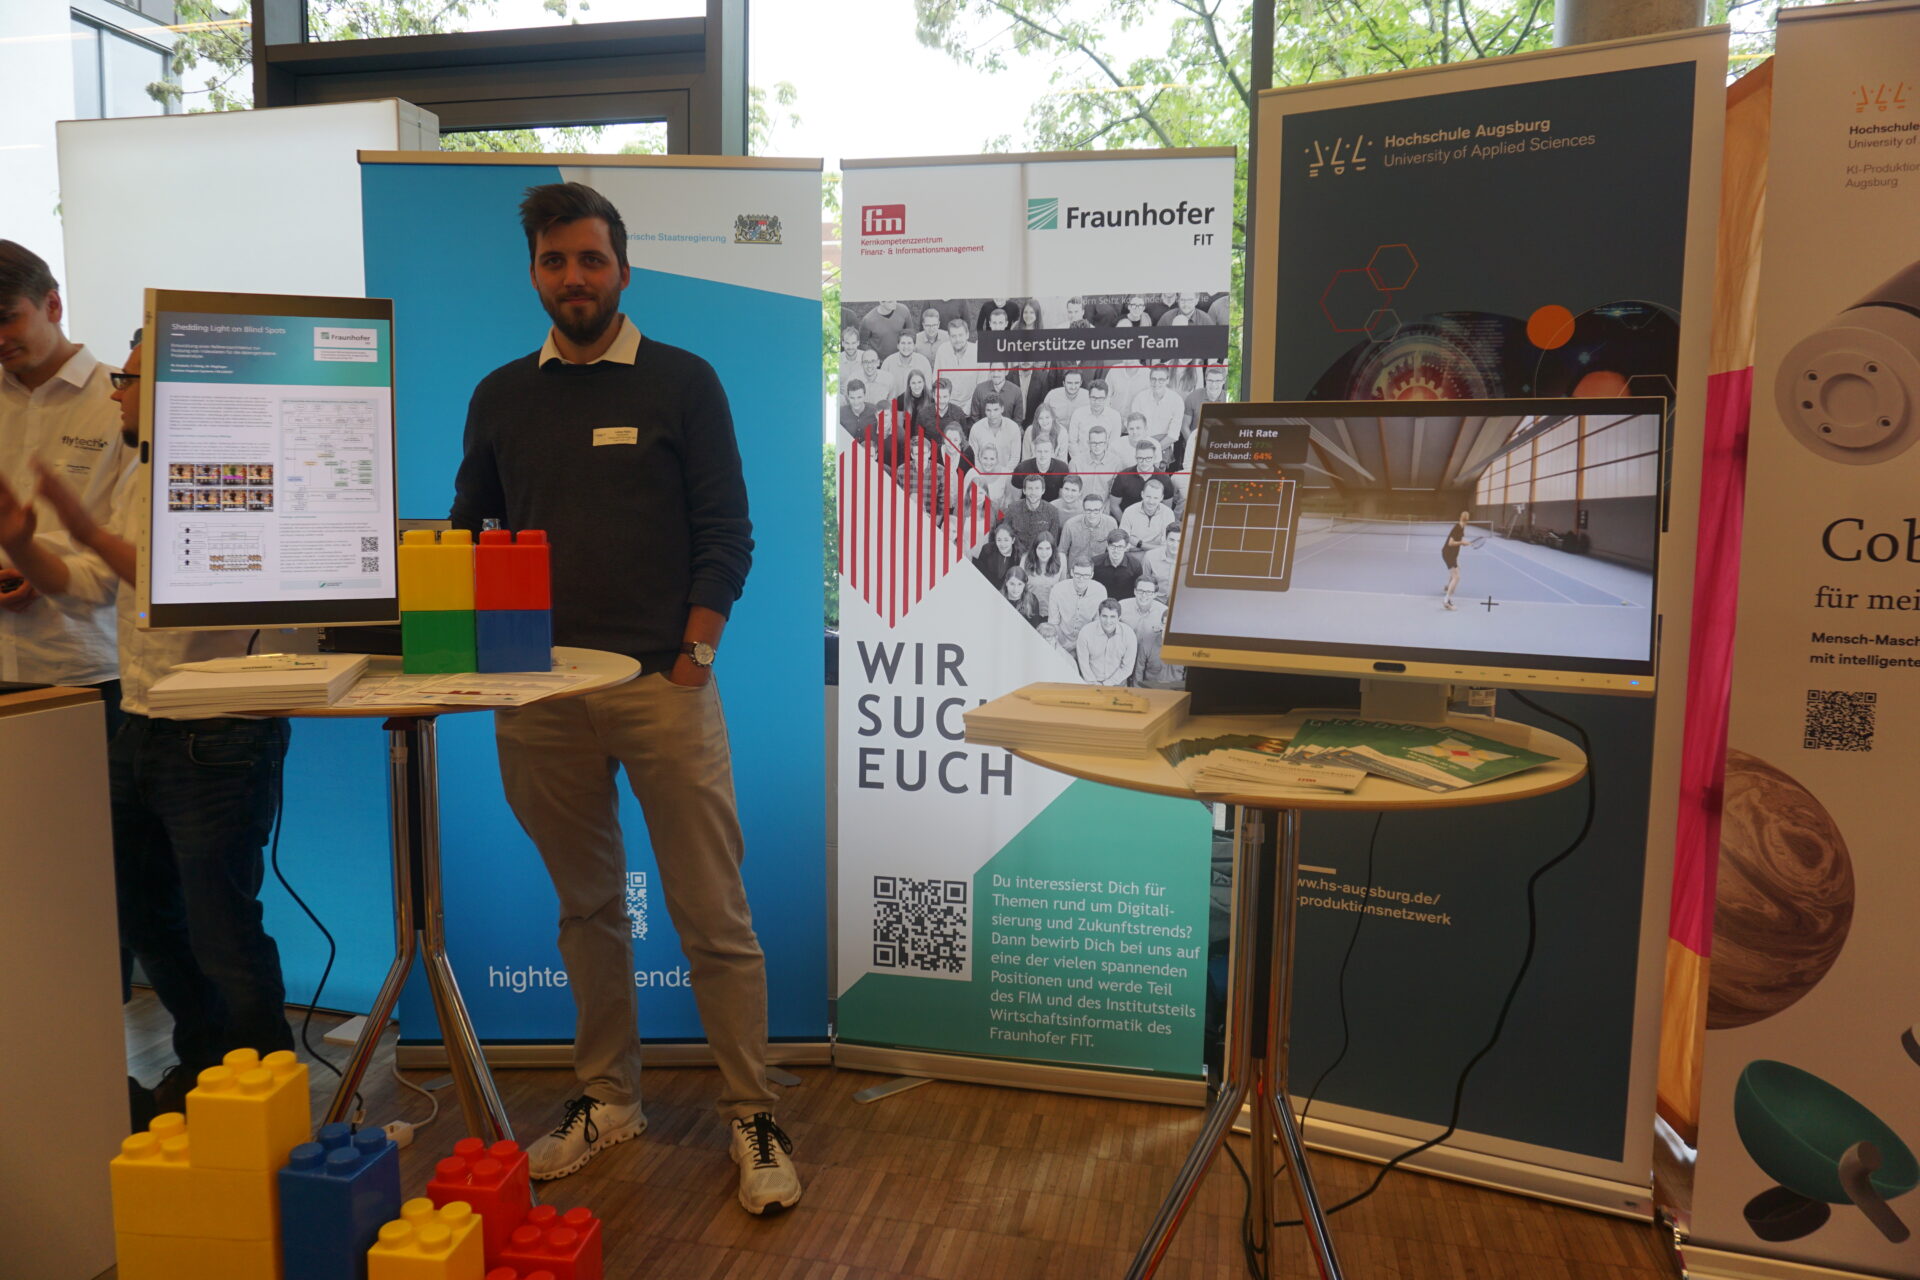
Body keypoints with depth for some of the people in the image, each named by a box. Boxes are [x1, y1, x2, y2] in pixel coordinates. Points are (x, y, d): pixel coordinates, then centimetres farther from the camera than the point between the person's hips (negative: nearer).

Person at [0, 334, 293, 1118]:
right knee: (143, 919, 21)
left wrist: (92, 531, -30)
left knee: (222, 934, -2)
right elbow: (84, 584, 12)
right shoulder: (138, 483, 15)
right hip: (137, 731, 10)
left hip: (215, 740, -10)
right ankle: (203, 1061, 39)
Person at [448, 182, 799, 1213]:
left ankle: (749, 1118, 10)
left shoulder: (682, 383, 4)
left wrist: (695, 650, -9)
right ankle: (607, 1099, 28)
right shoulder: (501, 396, 14)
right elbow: (466, 533, 18)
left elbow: (725, 532, 0)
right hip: (540, 694, 4)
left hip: (662, 684, -3)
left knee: (714, 914, -2)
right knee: (586, 906, 13)